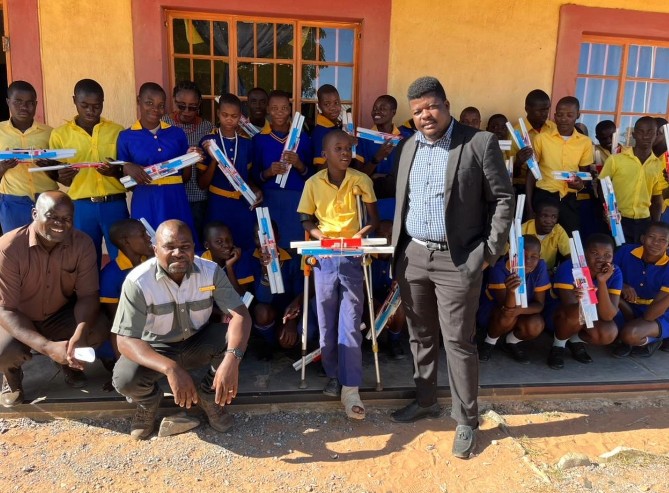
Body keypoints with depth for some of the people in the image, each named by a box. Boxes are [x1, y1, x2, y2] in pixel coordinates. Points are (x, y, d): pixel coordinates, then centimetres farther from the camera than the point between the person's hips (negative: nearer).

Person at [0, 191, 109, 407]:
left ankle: (69, 361, 10)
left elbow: (88, 295, -16)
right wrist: (47, 347, -39)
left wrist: (79, 336, -37)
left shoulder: (83, 243, -18)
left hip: (61, 314, 2)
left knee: (99, 330, -25)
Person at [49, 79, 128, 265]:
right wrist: (63, 178, -13)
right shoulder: (59, 134, 5)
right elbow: (54, 174, 10)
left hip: (115, 204, 0)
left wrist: (116, 172, -14)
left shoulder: (117, 131, 5)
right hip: (81, 207, 0)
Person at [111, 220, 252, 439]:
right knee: (125, 380, -31)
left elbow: (241, 314, -25)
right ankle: (148, 402, 9)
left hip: (198, 343, 2)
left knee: (234, 338, -27)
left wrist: (232, 358, -45)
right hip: (156, 348, -2)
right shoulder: (138, 281, -25)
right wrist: (171, 369, -45)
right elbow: (125, 340, -28)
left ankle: (209, 396, 3)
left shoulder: (211, 271, -18)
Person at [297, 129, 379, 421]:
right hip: (324, 259, 2)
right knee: (326, 324, 9)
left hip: (351, 259, -1)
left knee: (350, 326, -3)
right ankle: (334, 377, 28)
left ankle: (350, 390, 2)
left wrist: (363, 232, -19)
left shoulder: (361, 181, -3)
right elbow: (307, 221, 8)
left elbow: (374, 219, 1)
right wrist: (320, 234, -13)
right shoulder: (313, 183, -1)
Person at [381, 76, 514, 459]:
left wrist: (490, 252, -9)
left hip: (457, 261, -5)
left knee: (458, 342, 1)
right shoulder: (409, 147, 11)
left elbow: (503, 199, -4)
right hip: (412, 256, 6)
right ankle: (426, 402, 34)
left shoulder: (481, 142, -5)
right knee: (420, 336, 16)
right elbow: (393, 191, 17)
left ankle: (467, 421, 18)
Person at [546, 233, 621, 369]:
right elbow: (571, 311, -35)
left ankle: (576, 340, 7)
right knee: (578, 313, -35)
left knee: (609, 333, -26)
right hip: (561, 316, -3)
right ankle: (558, 345, -6)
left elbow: (608, 315, -27)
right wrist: (578, 299, -58)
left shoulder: (614, 273, -18)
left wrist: (602, 282, -39)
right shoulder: (568, 267, -28)